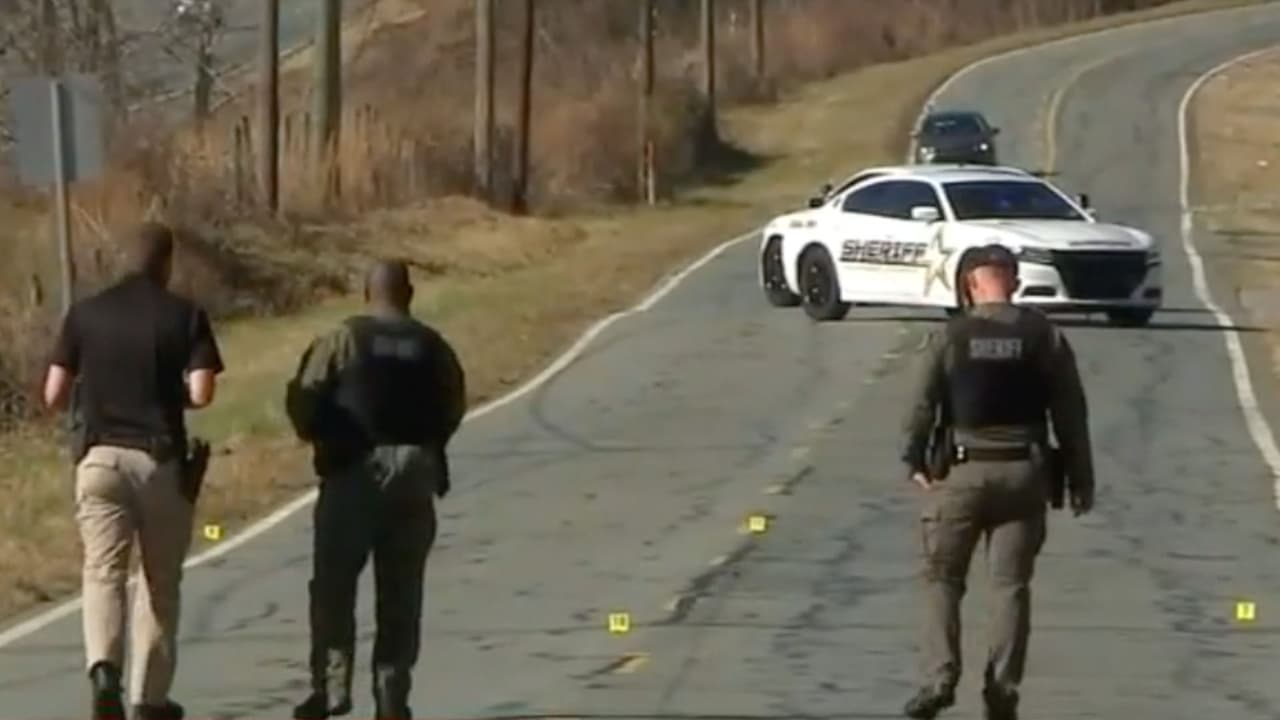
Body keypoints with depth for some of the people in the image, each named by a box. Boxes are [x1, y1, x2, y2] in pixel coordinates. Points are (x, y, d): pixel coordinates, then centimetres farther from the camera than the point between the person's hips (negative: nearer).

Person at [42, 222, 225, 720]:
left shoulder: (85, 314, 4)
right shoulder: (184, 316, -1)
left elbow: (55, 396, 2)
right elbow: (201, 394, -11)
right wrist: (170, 394, 11)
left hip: (100, 456, 1)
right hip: (161, 459, -1)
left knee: (103, 572, -1)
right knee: (160, 580, 13)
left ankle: (104, 669, -28)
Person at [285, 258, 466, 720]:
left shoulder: (344, 340, -3)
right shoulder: (433, 347, 6)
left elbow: (304, 396, -7)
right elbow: (453, 408, 9)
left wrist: (315, 436, 13)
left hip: (355, 470, -3)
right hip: (416, 473, 3)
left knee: (333, 585, 3)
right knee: (401, 593, 8)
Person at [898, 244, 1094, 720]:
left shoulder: (952, 336, -5)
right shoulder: (1044, 337, 0)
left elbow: (923, 404, -4)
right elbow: (1071, 412, 2)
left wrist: (915, 460, 10)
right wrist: (1081, 479, 9)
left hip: (963, 470, -2)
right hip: (1024, 472, 2)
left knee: (942, 577, 8)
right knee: (1011, 584, 7)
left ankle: (940, 677, -7)